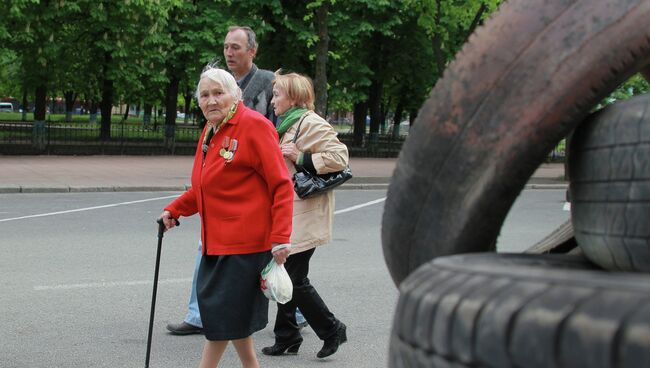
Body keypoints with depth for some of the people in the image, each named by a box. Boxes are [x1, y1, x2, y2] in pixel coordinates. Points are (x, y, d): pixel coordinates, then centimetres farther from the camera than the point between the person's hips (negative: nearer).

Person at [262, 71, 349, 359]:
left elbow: (339, 157, -23)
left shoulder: (311, 124, -13)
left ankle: (331, 330, 10)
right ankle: (286, 338, 20)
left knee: (295, 280, -5)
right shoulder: (287, 125, 18)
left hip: (303, 218, -10)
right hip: (287, 215, 10)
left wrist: (300, 157, -22)